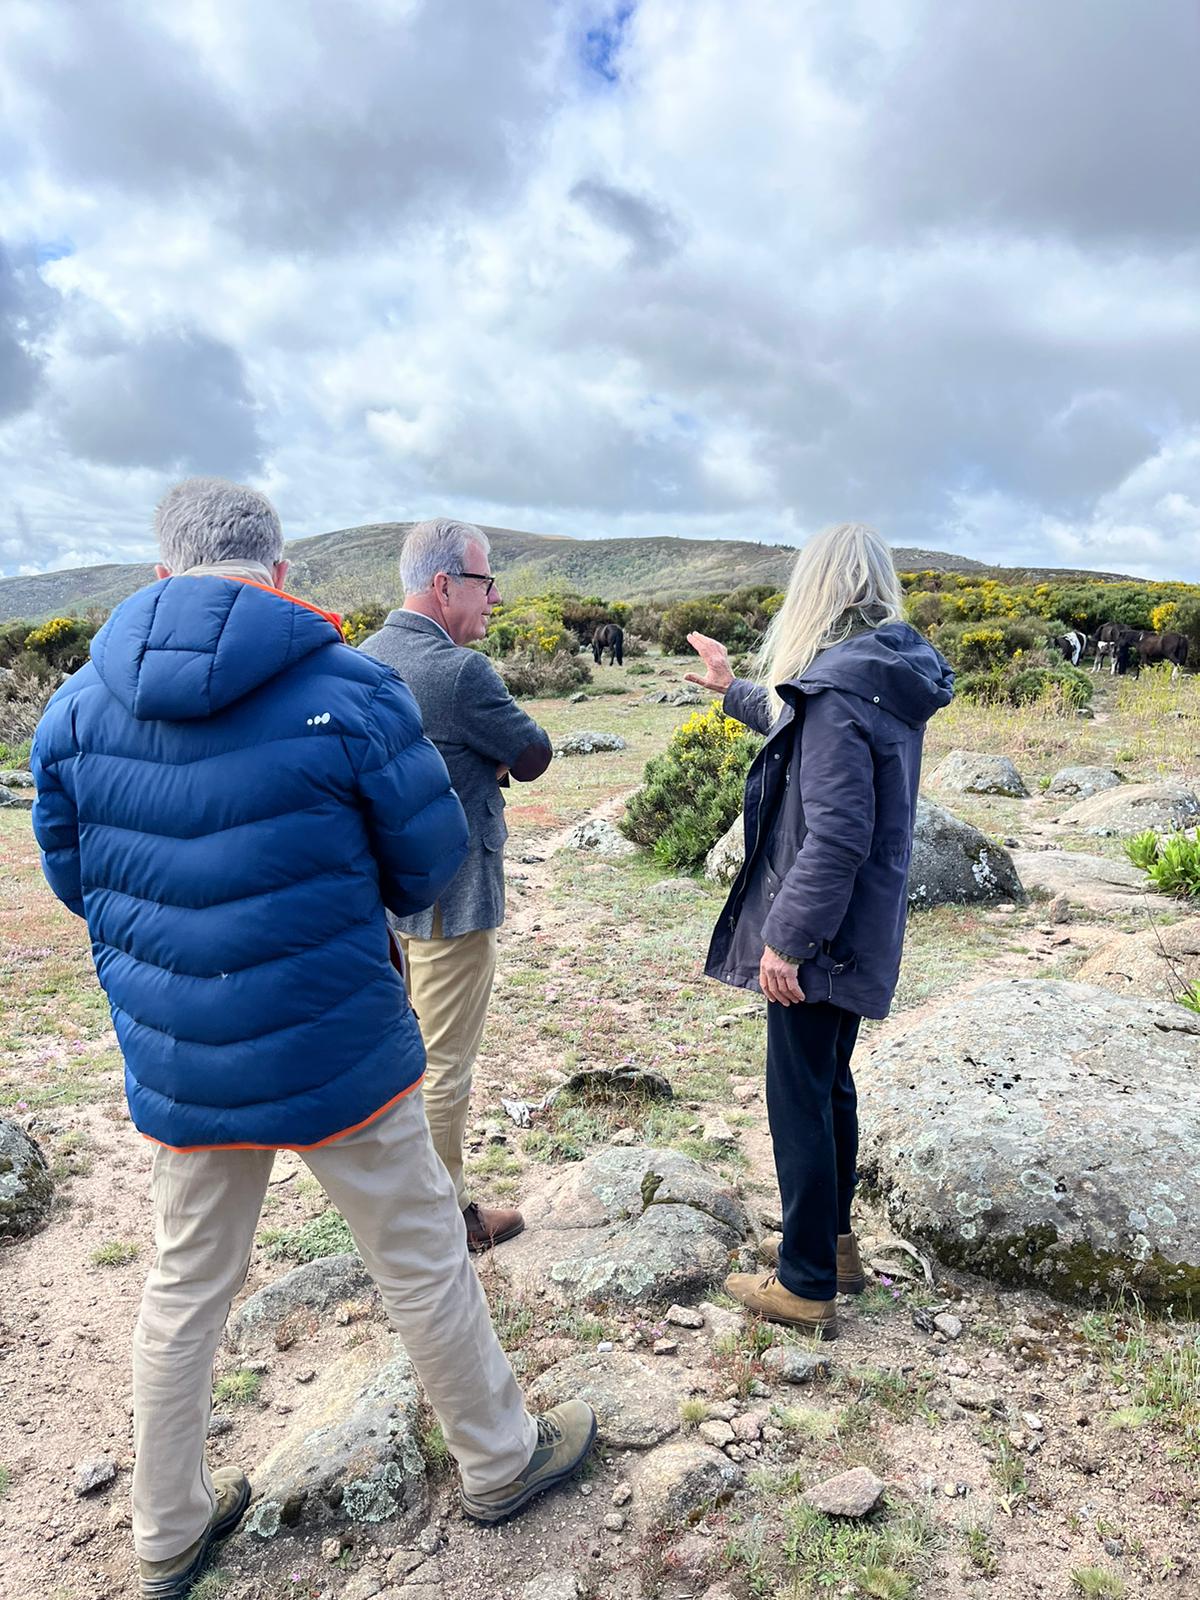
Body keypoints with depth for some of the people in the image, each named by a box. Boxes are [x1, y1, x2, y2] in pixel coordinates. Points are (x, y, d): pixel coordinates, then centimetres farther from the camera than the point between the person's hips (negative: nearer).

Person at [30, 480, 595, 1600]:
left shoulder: (79, 704, -4)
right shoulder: (350, 692, -16)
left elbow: (72, 877, 7)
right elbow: (430, 858, -8)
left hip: (173, 1065, 4)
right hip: (337, 1053, -4)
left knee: (184, 1286, 23)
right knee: (422, 1262, 16)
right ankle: (499, 1462, 38)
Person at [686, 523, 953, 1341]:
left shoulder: (838, 692, -23)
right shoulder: (891, 680, 7)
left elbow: (835, 836, -27)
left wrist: (786, 939, -21)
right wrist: (733, 689, 38)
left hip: (818, 938, -10)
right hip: (861, 935, 10)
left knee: (800, 1102, 5)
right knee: (830, 1085, 23)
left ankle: (806, 1285, 21)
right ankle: (837, 1242, 40)